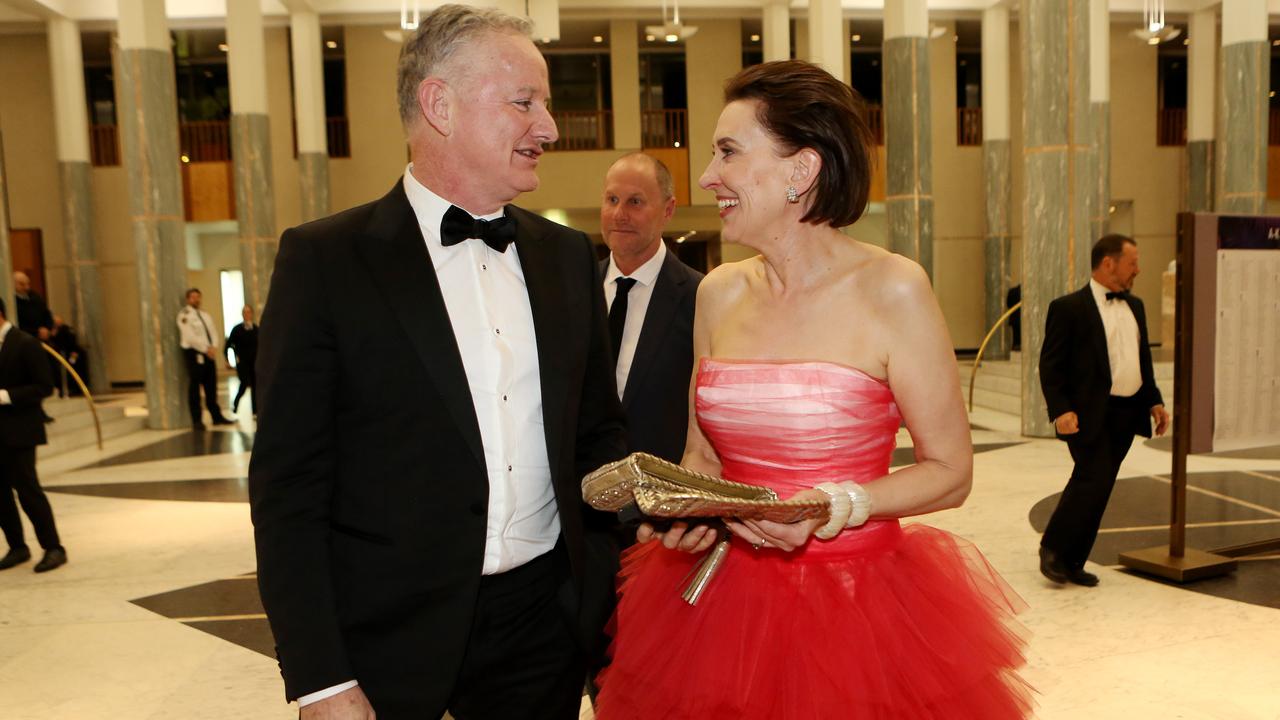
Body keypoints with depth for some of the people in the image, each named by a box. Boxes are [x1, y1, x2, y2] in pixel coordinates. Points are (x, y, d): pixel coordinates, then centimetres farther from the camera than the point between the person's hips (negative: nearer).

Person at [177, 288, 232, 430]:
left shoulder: (206, 315, 17)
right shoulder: (184, 315, -5)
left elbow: (212, 333, 10)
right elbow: (190, 337, -14)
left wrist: (213, 348, -8)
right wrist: (206, 349, -16)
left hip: (209, 353, 7)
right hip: (194, 353, -7)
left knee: (211, 386, 10)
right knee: (194, 387, -2)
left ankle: (216, 416, 18)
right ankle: (197, 420, 2)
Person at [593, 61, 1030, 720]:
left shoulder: (891, 289, -12)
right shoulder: (719, 294, 2)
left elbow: (949, 472, -8)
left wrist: (836, 507, -21)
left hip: (857, 607, -4)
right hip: (724, 599, 4)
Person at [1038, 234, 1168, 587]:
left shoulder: (1135, 306, 17)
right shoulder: (1069, 307, -7)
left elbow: (1144, 360, 24)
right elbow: (1050, 364, -10)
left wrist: (1154, 401, 14)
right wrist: (1060, 410, -20)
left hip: (1127, 414, 7)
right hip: (1089, 414, -7)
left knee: (1098, 490, 7)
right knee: (1093, 481, -14)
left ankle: (1072, 562, 16)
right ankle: (1051, 547, 4)